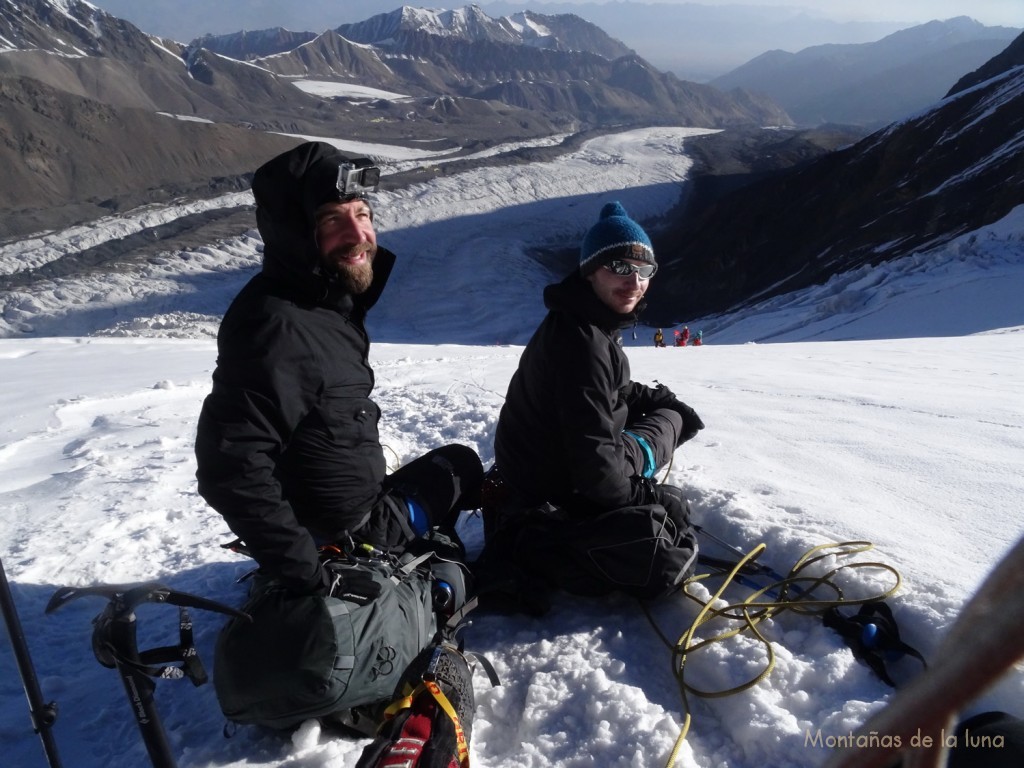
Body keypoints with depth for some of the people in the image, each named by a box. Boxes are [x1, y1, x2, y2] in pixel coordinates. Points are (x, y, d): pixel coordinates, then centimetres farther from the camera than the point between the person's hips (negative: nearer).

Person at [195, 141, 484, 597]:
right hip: (345, 537, -8)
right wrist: (308, 577, -30)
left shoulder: (331, 301, 0)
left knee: (455, 463, 29)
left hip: (362, 505, 8)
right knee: (461, 465, 14)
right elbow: (232, 470, -35)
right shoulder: (278, 328, -31)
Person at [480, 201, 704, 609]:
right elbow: (596, 465, -29)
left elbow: (616, 394, 22)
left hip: (568, 477, 10)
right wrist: (648, 494, -14)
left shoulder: (597, 328, 4)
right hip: (541, 507, -10)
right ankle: (531, 554, -8)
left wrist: (664, 401, 6)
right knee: (668, 558, -19)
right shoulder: (581, 343, -27)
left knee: (669, 417, 21)